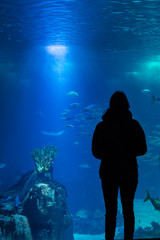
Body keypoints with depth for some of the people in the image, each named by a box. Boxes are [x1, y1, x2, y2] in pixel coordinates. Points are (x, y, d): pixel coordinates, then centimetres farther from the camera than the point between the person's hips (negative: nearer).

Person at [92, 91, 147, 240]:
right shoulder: (134, 125, -5)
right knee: (128, 210, 11)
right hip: (129, 173, 0)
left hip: (109, 172, 0)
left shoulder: (102, 127, -5)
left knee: (110, 211, 8)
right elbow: (142, 149, -1)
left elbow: (96, 152, -2)